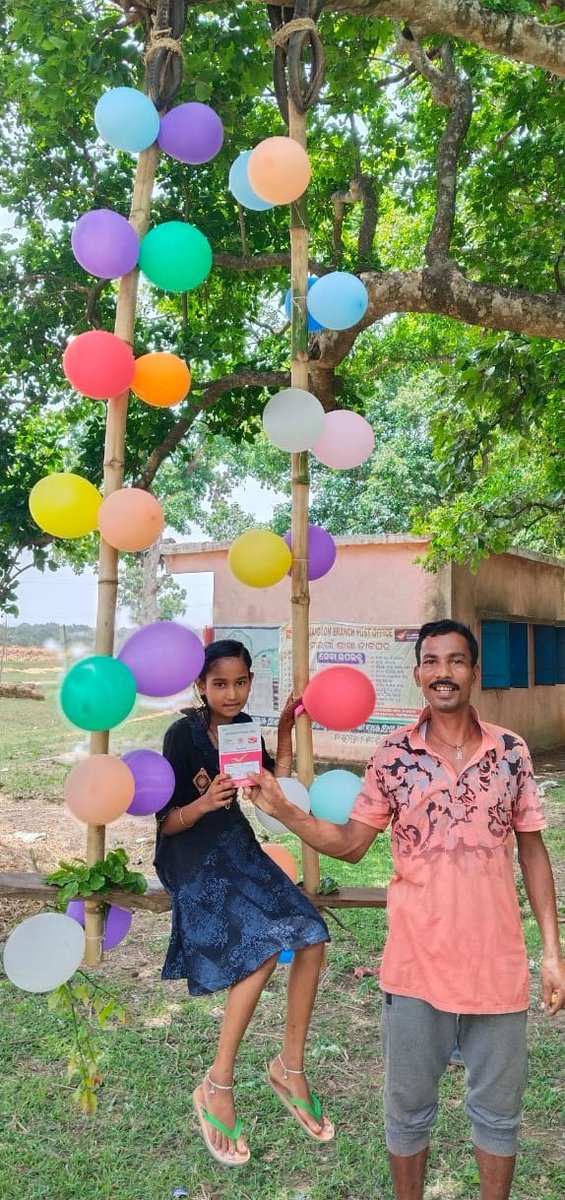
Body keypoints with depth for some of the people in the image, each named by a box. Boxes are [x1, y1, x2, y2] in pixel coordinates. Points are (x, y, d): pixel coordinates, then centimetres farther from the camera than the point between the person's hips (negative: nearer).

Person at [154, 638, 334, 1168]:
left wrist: (285, 733, -5)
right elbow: (167, 823, -15)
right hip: (194, 860, -6)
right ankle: (216, 1087, -5)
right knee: (263, 946, -23)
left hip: (237, 847, 6)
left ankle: (290, 1068, 13)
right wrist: (205, 802, -34)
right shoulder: (183, 734, -15)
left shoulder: (244, 727, 3)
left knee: (311, 937, -6)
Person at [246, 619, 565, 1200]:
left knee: (498, 1109, 19)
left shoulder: (511, 751, -3)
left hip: (498, 965, 1)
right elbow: (351, 843, -1)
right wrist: (283, 810, -14)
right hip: (415, 966, 0)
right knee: (408, 1109, 18)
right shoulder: (393, 753, -6)